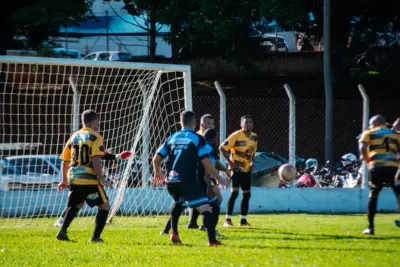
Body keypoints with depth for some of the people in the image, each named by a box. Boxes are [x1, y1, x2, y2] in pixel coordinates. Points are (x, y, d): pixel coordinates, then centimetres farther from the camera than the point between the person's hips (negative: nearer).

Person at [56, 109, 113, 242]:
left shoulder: (74, 137, 14)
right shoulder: (95, 137, -4)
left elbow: (65, 161, 17)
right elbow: (95, 160, -16)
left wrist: (64, 180, 27)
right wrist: (101, 178, -14)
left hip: (74, 179, 6)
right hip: (90, 179, -6)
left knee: (75, 205, 24)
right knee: (104, 206, 8)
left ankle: (63, 231, 4)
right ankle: (96, 237, -4)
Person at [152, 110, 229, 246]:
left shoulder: (172, 138, 14)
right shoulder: (198, 139, 0)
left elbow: (156, 158, 15)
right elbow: (206, 162, -9)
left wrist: (157, 172, 35)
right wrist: (219, 179, 1)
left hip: (171, 181, 6)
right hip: (188, 181, -6)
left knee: (178, 203, 35)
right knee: (205, 207, -9)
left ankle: (174, 233, 30)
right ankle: (212, 239, -24)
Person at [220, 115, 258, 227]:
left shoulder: (254, 137, 7)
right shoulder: (236, 136, -14)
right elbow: (222, 148, -14)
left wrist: (251, 163, 7)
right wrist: (230, 162, -18)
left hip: (247, 169, 7)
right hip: (236, 168, -7)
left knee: (247, 193, 8)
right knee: (234, 192, -16)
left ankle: (243, 220, 17)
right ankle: (228, 220, -14)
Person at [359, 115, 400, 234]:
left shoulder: (369, 133, 13)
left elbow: (362, 148, -3)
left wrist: (367, 160, 9)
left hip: (376, 167, 0)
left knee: (373, 195, 15)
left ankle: (371, 227, 15)